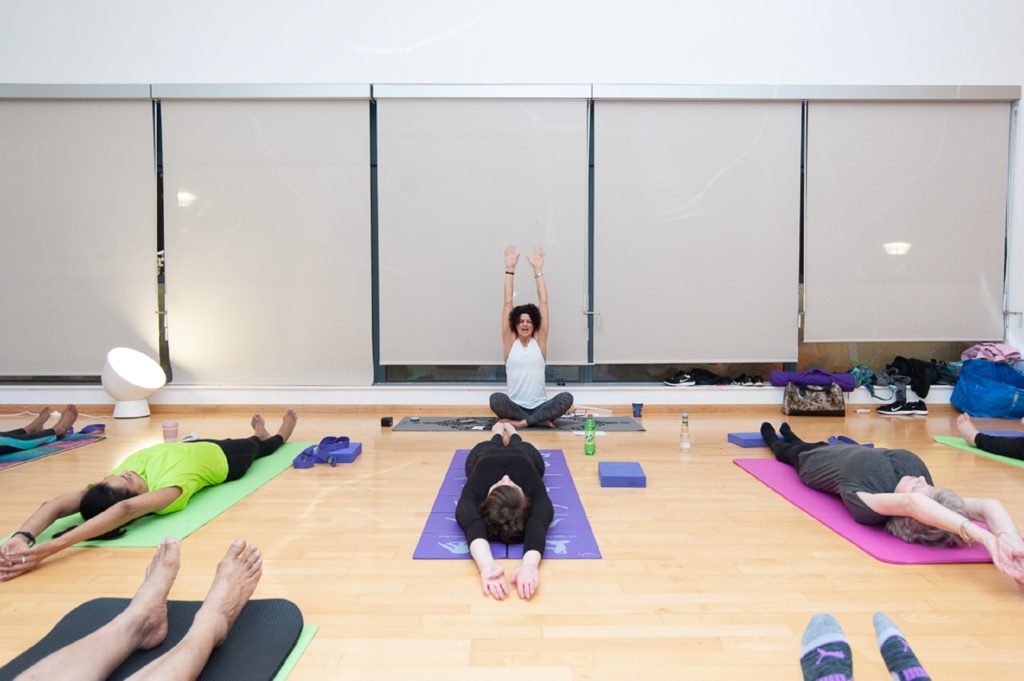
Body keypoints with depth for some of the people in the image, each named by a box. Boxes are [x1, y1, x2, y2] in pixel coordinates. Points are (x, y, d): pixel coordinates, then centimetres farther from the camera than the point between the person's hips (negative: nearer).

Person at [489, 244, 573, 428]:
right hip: (515, 406, -1)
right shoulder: (510, 342, 5)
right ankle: (540, 420, -22)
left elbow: (544, 302, 2)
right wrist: (510, 269, 0)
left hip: (539, 406, 1)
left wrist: (538, 270, 1)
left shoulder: (539, 341, 5)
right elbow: (508, 303, 2)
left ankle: (521, 422, -25)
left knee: (567, 398, -28)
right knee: (496, 399, -33)